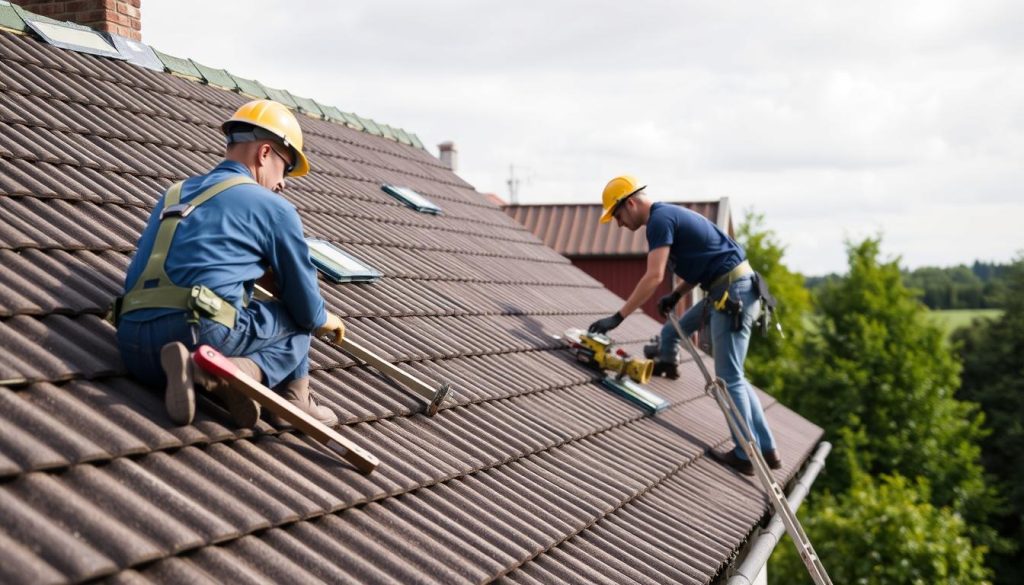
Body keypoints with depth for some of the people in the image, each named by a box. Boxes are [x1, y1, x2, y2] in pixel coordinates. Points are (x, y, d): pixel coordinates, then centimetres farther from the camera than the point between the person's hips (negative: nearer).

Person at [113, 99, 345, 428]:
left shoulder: (175, 194, 27)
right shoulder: (273, 208, 6)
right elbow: (306, 310, 12)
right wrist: (326, 321, 34)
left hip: (132, 349, 6)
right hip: (198, 334, -6)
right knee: (295, 321, 17)